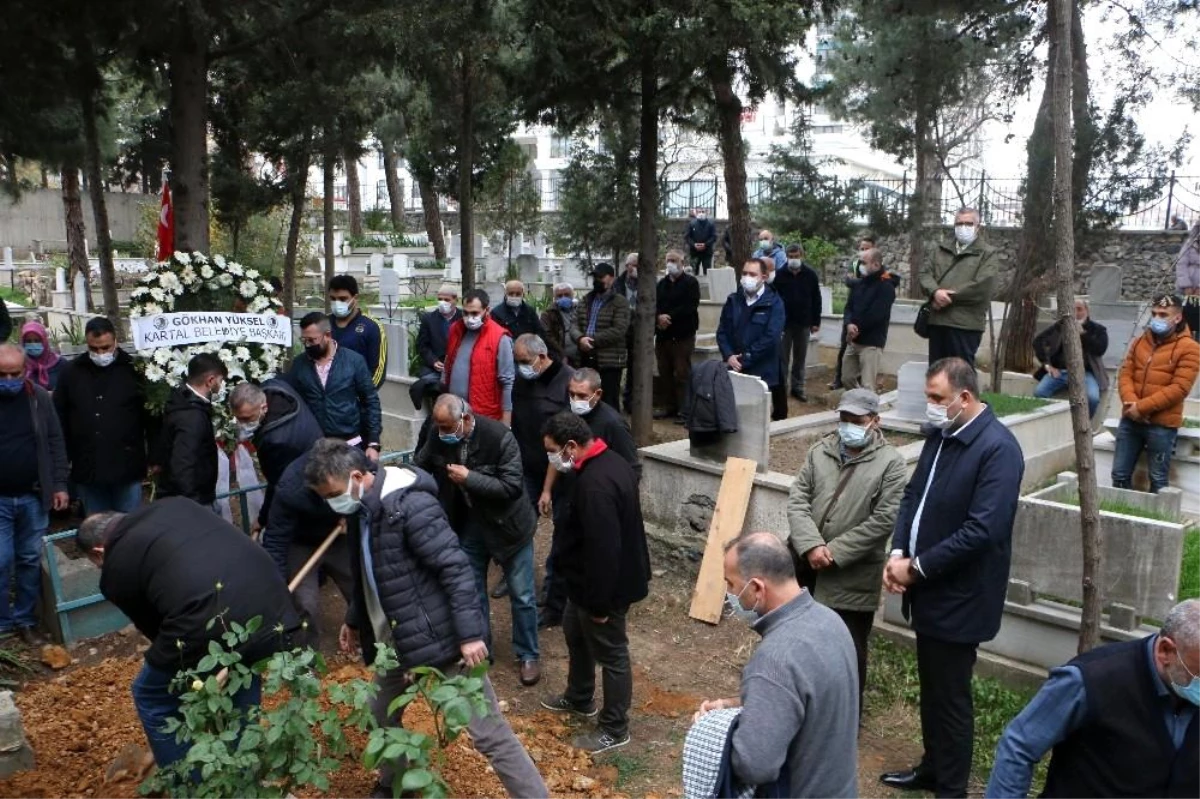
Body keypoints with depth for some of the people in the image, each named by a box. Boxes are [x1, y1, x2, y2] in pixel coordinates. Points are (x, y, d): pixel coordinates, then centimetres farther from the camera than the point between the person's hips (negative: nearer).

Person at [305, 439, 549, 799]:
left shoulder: (412, 505, -25)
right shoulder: (365, 509, 4)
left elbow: (455, 568, -26)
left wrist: (470, 634, -27)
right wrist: (355, 620, 28)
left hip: (441, 638, -9)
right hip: (396, 641, 9)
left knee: (488, 732, -3)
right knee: (382, 716, 23)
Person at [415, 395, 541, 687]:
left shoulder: (499, 437, -28)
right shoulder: (439, 438, -13)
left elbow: (513, 486, -28)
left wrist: (469, 478, -32)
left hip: (506, 524, -4)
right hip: (466, 525, 4)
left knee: (522, 596, 7)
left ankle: (528, 656, 25)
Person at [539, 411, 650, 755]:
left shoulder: (595, 483, -32)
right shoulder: (608, 460, 2)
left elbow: (603, 549, -31)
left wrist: (599, 602, -22)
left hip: (604, 585, -11)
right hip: (590, 580, 11)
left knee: (610, 654, 6)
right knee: (575, 632, 28)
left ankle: (614, 729, 24)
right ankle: (579, 698, 48)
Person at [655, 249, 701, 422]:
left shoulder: (690, 283, -2)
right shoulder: (661, 283, 17)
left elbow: (690, 307, -14)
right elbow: (653, 305, 8)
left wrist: (670, 317, -17)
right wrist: (659, 317, -12)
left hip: (683, 336, -6)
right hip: (662, 335, 6)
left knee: (682, 374, -7)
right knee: (664, 373, 10)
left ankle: (683, 410, -5)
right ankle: (668, 406, 19)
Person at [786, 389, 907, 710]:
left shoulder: (891, 463, -9)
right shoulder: (819, 451, 5)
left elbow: (883, 520, -15)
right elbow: (797, 499, -1)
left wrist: (834, 552, -17)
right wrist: (810, 545, -16)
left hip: (851, 576, -4)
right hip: (805, 560, 5)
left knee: (848, 649, 7)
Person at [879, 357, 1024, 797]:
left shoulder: (998, 448, -21)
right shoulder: (940, 434, 5)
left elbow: (981, 531, -26)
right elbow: (913, 494, 11)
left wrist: (916, 567, -19)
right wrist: (897, 553, -4)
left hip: (958, 597, -8)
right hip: (929, 589, 8)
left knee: (950, 696, 7)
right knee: (931, 688, 22)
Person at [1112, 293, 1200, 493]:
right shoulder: (1139, 342, 12)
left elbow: (1179, 389, -14)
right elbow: (1125, 374, 6)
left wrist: (1142, 406, -17)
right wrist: (1131, 403, -12)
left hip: (1162, 424, -5)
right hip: (1131, 420, 5)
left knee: (1158, 480, 4)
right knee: (1120, 474, 10)